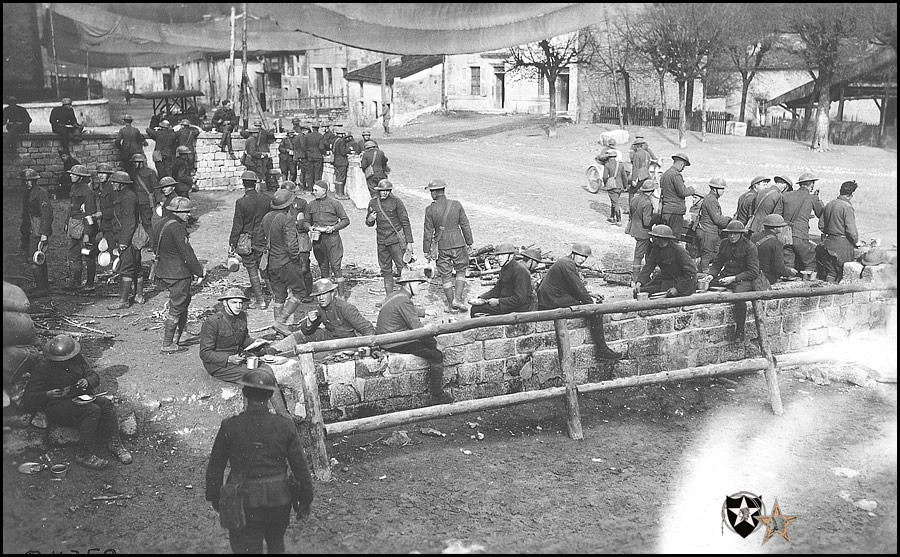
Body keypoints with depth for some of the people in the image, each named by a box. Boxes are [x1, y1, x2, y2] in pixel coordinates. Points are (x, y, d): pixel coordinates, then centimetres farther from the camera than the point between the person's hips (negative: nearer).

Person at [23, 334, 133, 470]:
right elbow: (28, 398, -11)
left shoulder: (77, 358, 2)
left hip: (80, 397, 6)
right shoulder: (43, 367, -12)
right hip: (57, 405, -6)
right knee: (92, 410, -30)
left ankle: (114, 444, -13)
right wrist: (48, 395, -30)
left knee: (106, 403, -22)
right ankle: (84, 454, -25)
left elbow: (94, 374, 11)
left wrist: (87, 381, -14)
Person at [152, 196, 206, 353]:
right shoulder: (177, 228, -22)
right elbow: (187, 253, -20)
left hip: (163, 272, 10)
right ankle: (167, 345, 6)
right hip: (178, 274, -10)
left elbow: (153, 246, 16)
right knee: (176, 309, 0)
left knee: (184, 300, 25)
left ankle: (181, 334, 32)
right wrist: (200, 271, -10)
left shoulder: (159, 224, 7)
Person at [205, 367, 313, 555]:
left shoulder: (230, 427, -12)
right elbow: (300, 467, -5)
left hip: (243, 502, -1)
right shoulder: (285, 426, -10)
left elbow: (215, 467, -2)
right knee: (277, 544, 27)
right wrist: (305, 501, 7)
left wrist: (214, 497, 14)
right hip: (279, 500, 2)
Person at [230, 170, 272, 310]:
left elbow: (237, 226, -12)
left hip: (247, 242, -4)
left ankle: (260, 301, 3)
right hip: (263, 241, 4)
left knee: (253, 271, 3)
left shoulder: (241, 202, -15)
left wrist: (232, 244, -3)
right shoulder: (267, 200, -4)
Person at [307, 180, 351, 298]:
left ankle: (341, 295, -4)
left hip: (332, 238, -4)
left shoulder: (335, 203, -1)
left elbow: (345, 220, 2)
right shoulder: (311, 205, 12)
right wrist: (310, 228, -2)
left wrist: (333, 227, -11)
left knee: (335, 266, -8)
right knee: (323, 267, 9)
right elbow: (307, 222, 20)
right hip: (317, 239, 4)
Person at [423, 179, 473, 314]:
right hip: (458, 243, 1)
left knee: (446, 275, 9)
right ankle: (457, 299, 3)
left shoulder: (430, 209, -7)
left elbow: (428, 232, -4)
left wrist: (427, 251, 4)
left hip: (441, 246, -1)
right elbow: (465, 225, 1)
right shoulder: (456, 205, -2)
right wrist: (469, 243, 10)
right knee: (461, 271, 16)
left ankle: (451, 305, 13)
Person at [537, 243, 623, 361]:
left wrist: (589, 297, 15)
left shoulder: (564, 261, 21)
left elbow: (576, 287, 26)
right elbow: (578, 288, -16)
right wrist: (591, 303, -9)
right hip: (555, 305, -11)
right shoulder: (567, 264, -13)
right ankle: (601, 350, -8)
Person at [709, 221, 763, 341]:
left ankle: (739, 331, -28)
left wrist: (733, 278, -19)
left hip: (744, 280, -7)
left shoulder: (750, 247, -7)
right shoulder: (724, 244, 11)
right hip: (725, 277, 7)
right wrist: (710, 275, -4)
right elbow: (716, 264, 19)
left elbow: (753, 272, -10)